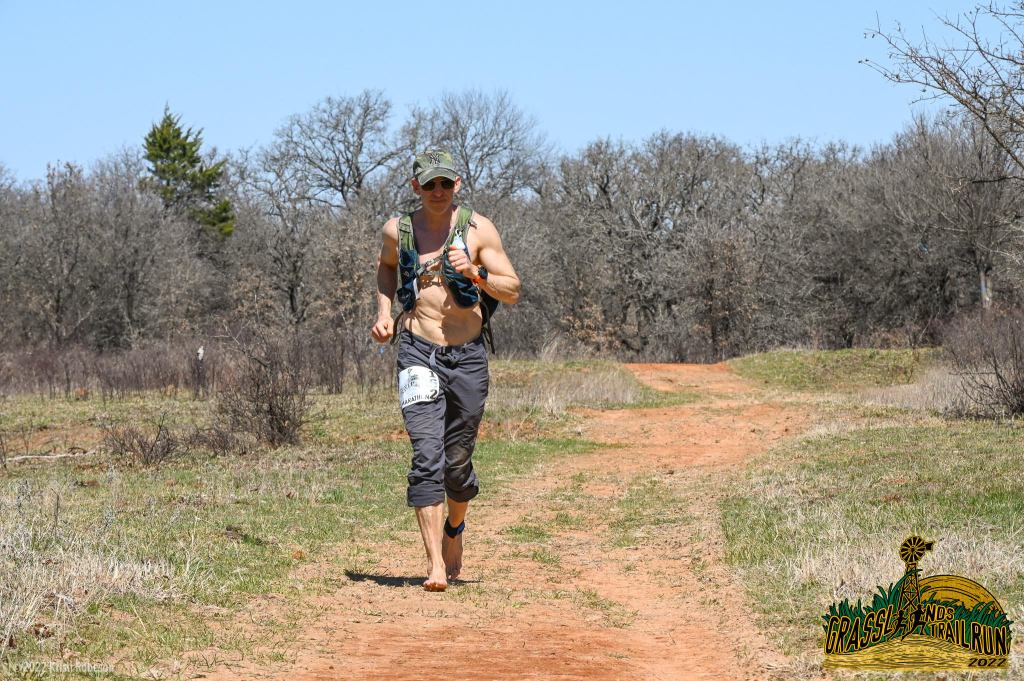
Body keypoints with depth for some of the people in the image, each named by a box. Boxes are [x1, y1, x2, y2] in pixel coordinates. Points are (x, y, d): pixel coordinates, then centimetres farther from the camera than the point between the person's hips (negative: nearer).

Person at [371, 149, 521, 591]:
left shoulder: (478, 229, -2)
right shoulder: (398, 230, 3)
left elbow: (513, 292, -3)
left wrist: (474, 273, -20)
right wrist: (384, 313, 11)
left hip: (468, 356, 0)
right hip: (418, 354, 0)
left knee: (458, 460, 10)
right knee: (427, 456, -15)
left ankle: (454, 529, 41)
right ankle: (435, 565, -18)